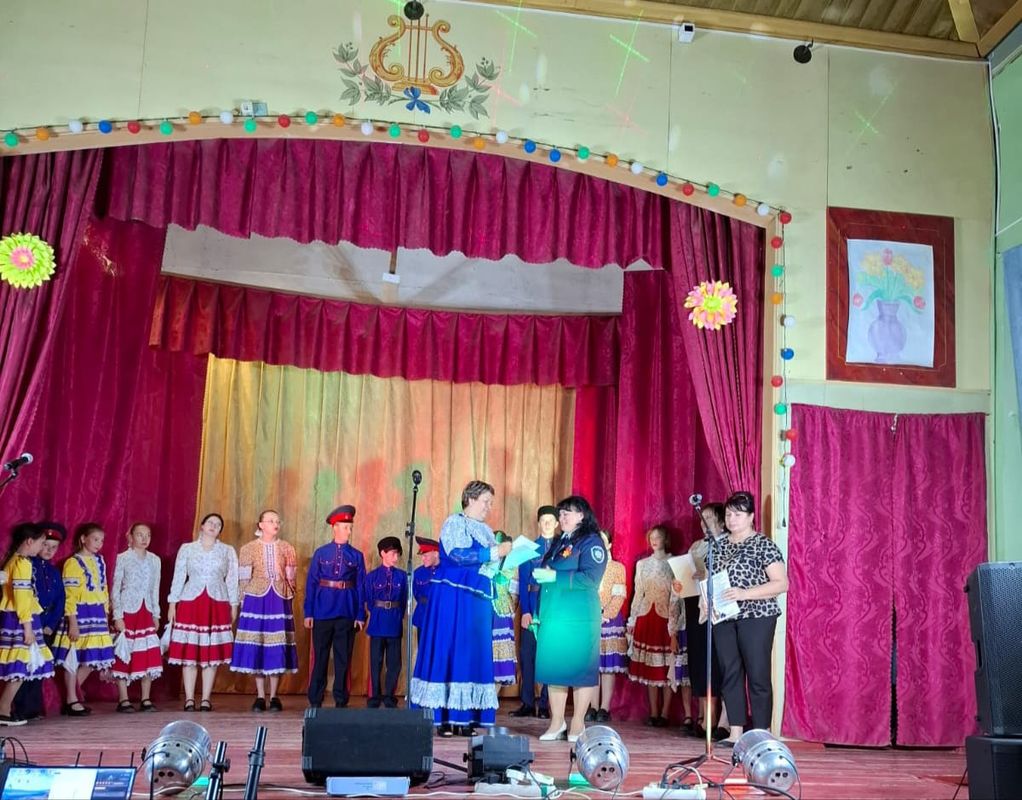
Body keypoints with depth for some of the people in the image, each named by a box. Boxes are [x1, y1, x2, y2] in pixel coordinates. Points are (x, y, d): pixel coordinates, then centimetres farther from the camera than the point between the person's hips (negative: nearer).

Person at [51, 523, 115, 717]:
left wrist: (105, 614, 13)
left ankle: (72, 695, 23)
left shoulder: (100, 561, 13)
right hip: (80, 615, -7)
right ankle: (72, 701, 11)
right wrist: (73, 622, -16)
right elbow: (70, 596, -13)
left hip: (97, 615, 7)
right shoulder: (73, 563, -9)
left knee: (92, 658, 10)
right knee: (73, 659, 2)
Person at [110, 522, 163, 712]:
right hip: (127, 612, -4)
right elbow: (115, 589, -4)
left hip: (146, 613, 4)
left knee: (149, 656, 2)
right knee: (124, 656, -2)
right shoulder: (123, 559, -3)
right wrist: (117, 616, -11)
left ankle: (146, 699, 9)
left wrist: (156, 614, 10)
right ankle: (123, 700, 5)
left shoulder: (154, 560, 10)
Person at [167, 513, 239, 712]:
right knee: (189, 652, -3)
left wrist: (234, 605, 4)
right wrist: (172, 603, 2)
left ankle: (206, 699, 5)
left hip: (217, 604, 1)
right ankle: (189, 699, 3)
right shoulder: (186, 549, 9)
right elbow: (178, 577, 8)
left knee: (212, 654, 0)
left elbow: (232, 580, 9)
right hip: (190, 603, -1)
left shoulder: (228, 551, 11)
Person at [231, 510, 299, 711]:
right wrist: (244, 601, 0)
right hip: (256, 600, -1)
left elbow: (291, 578, 10)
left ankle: (274, 697, 7)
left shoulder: (287, 548, 9)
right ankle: (260, 697, 7)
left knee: (277, 647, -1)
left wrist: (287, 596, 3)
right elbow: (243, 579, 6)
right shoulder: (248, 548, 6)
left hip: (279, 601, 1)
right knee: (256, 647, -1)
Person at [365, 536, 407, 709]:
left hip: (395, 624, 2)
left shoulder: (402, 576, 4)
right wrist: (377, 615, 2)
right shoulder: (372, 576, -1)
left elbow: (404, 599, 7)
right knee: (376, 661, 5)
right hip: (378, 623, -1)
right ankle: (375, 697, 13)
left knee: (394, 662, 4)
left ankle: (390, 697, 13)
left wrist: (398, 617, 2)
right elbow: (369, 601, 4)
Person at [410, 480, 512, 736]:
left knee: (474, 655, 3)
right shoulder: (454, 522, -4)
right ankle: (441, 717, -3)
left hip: (478, 599, 7)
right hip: (453, 597, -7)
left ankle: (464, 717, 5)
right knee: (447, 651, -6)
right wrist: (496, 552, -19)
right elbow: (458, 555, -19)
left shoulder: (486, 531, 18)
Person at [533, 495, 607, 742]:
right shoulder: (559, 542, 19)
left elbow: (591, 578, -16)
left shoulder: (591, 542, -4)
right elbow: (546, 571, 27)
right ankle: (557, 723, 13)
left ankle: (578, 723, 6)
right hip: (552, 615, 7)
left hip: (578, 617, -7)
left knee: (579, 668, -2)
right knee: (553, 666, 6)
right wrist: (540, 573, 6)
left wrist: (555, 576, -17)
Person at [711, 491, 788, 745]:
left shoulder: (763, 545, -4)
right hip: (724, 618, 6)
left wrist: (744, 593, -19)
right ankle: (735, 733, 12)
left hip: (756, 616, -6)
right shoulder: (718, 545, 13)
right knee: (730, 674, 6)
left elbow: (781, 583, -10)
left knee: (758, 676, -4)